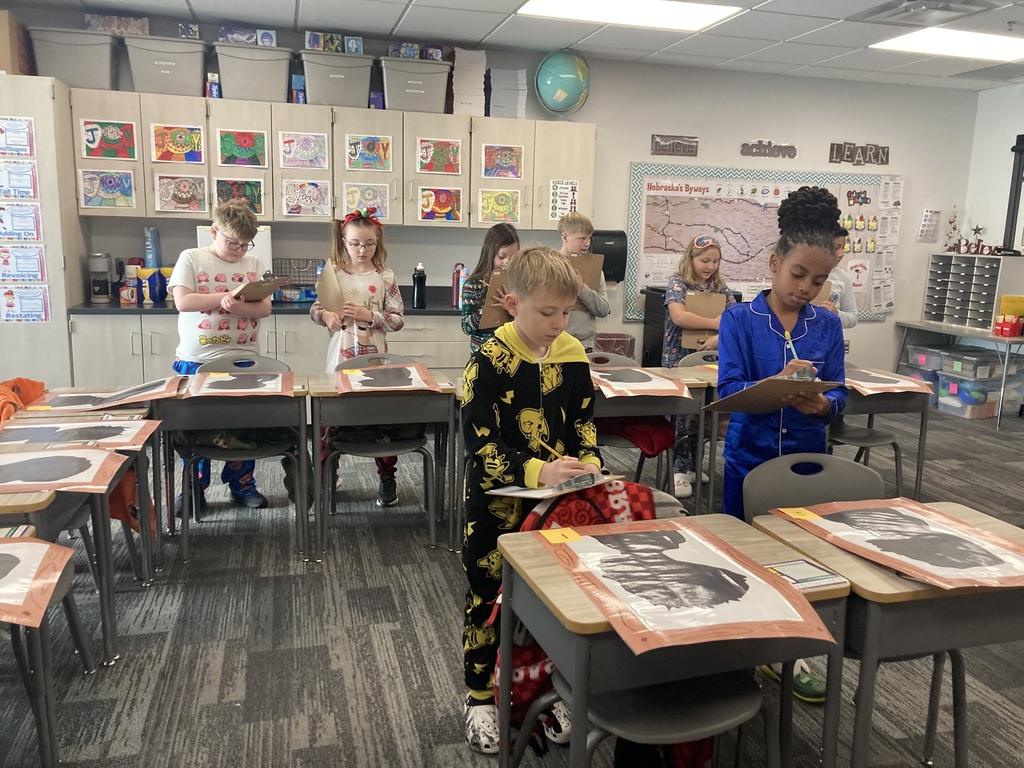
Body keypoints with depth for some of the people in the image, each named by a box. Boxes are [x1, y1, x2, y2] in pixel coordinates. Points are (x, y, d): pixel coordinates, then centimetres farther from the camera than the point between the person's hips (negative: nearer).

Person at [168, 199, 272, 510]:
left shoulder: (253, 264, 6)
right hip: (197, 360, -2)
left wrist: (238, 307, -23)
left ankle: (242, 485, 25)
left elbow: (265, 307, -3)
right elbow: (182, 301, -13)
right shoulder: (191, 258, -1)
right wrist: (226, 297, -19)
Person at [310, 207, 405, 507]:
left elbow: (398, 320, -4)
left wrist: (369, 315, -17)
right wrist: (326, 315, -14)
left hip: (374, 357, -1)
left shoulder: (385, 277, -2)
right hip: (341, 356, 1)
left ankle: (387, 477, 21)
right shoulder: (334, 273, 1)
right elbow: (314, 309, 7)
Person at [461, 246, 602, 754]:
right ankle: (481, 699, 31)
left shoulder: (572, 355, -2)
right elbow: (480, 445, -21)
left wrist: (587, 460, -9)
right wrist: (538, 472, -32)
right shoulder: (489, 362, -17)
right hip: (499, 506, -4)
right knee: (489, 600, 11)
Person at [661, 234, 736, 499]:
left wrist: (722, 336, -19)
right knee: (684, 412, -9)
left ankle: (690, 465, 17)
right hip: (679, 360, -4)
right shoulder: (678, 283, -4)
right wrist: (719, 323, -16)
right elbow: (679, 317, -21)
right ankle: (682, 469, 0)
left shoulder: (720, 286, 10)